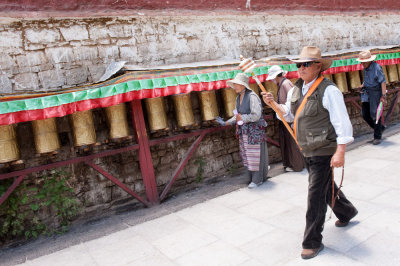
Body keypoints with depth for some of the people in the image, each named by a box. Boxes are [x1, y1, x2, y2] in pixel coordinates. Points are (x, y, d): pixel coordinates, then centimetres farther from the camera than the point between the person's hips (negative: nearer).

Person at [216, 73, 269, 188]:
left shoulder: (252, 96, -16)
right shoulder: (238, 98, 10)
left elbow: (256, 115, -21)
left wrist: (242, 117, -14)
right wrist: (225, 123, 9)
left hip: (254, 131, -8)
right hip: (243, 131, 8)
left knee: (255, 155, 1)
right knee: (245, 155, 12)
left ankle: (257, 180, 15)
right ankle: (252, 177, 29)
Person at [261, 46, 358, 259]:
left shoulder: (328, 90, -16)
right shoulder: (296, 90, 7)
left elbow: (342, 123, -18)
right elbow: (289, 113, 19)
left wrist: (340, 153, -23)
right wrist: (273, 103, 2)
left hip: (323, 152, -8)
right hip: (307, 151, 8)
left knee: (315, 195, -4)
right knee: (326, 186, 25)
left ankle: (312, 242, 11)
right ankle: (346, 212, 53)